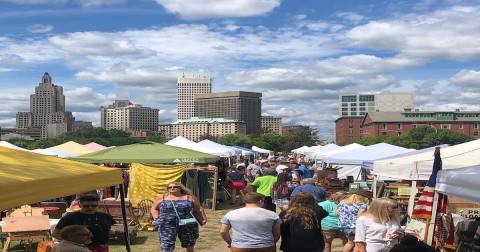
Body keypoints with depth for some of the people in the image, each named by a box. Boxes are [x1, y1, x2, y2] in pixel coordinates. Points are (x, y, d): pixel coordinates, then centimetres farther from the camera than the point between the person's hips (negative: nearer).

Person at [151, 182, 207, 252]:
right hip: (167, 225, 0)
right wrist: (156, 218, 1)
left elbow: (199, 209, 7)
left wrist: (203, 219, 0)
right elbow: (154, 209, 15)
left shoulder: (189, 198, 4)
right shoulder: (162, 198, 7)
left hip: (187, 225, 0)